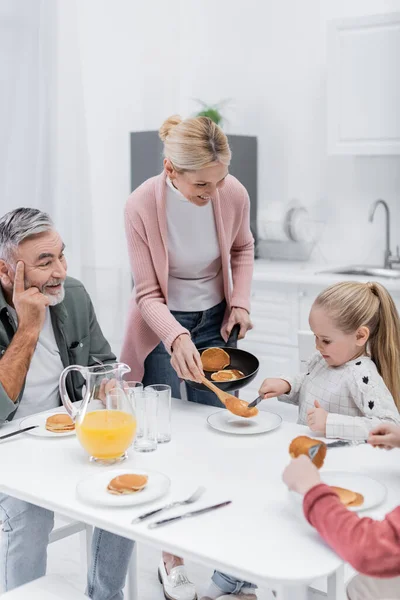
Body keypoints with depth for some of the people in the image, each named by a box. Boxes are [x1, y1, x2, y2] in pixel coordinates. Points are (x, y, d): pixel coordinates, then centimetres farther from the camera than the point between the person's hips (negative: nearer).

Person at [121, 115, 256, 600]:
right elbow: (148, 293, -17)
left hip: (214, 321, 2)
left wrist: (241, 302, -5)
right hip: (163, 326, -2)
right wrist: (176, 339, -34)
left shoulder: (234, 194, -15)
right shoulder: (141, 206, -23)